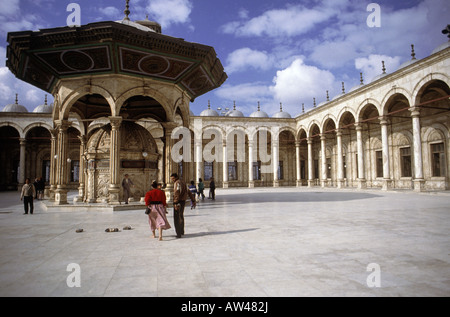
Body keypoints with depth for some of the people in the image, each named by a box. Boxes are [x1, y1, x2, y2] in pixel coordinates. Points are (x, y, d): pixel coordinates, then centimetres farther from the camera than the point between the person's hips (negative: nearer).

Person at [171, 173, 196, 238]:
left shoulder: (177, 183, -12)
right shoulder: (182, 182, 19)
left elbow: (177, 193, -25)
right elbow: (189, 192, 22)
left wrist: (175, 203, -32)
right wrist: (193, 200, 26)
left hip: (179, 201, -10)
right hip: (183, 201, 10)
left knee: (177, 218, -6)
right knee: (181, 216, 22)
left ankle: (179, 233, -8)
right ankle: (182, 231, 34)